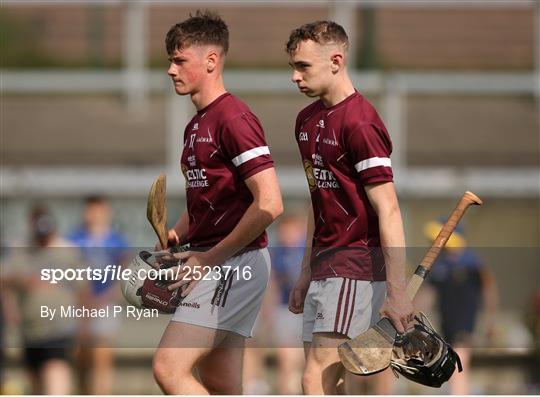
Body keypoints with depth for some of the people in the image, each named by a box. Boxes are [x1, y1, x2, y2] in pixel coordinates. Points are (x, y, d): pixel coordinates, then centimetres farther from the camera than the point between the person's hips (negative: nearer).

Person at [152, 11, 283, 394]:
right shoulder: (197, 125, 17)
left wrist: (211, 258, -16)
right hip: (213, 266, 10)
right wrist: (175, 237, 8)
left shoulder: (233, 118, -13)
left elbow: (269, 204, -22)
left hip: (234, 263, -10)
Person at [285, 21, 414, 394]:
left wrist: (397, 293, -23)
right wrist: (306, 273, 23)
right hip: (325, 267, 9)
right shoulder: (308, 119, 14)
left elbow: (388, 212, -19)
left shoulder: (359, 122, -15)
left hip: (356, 269, -9)